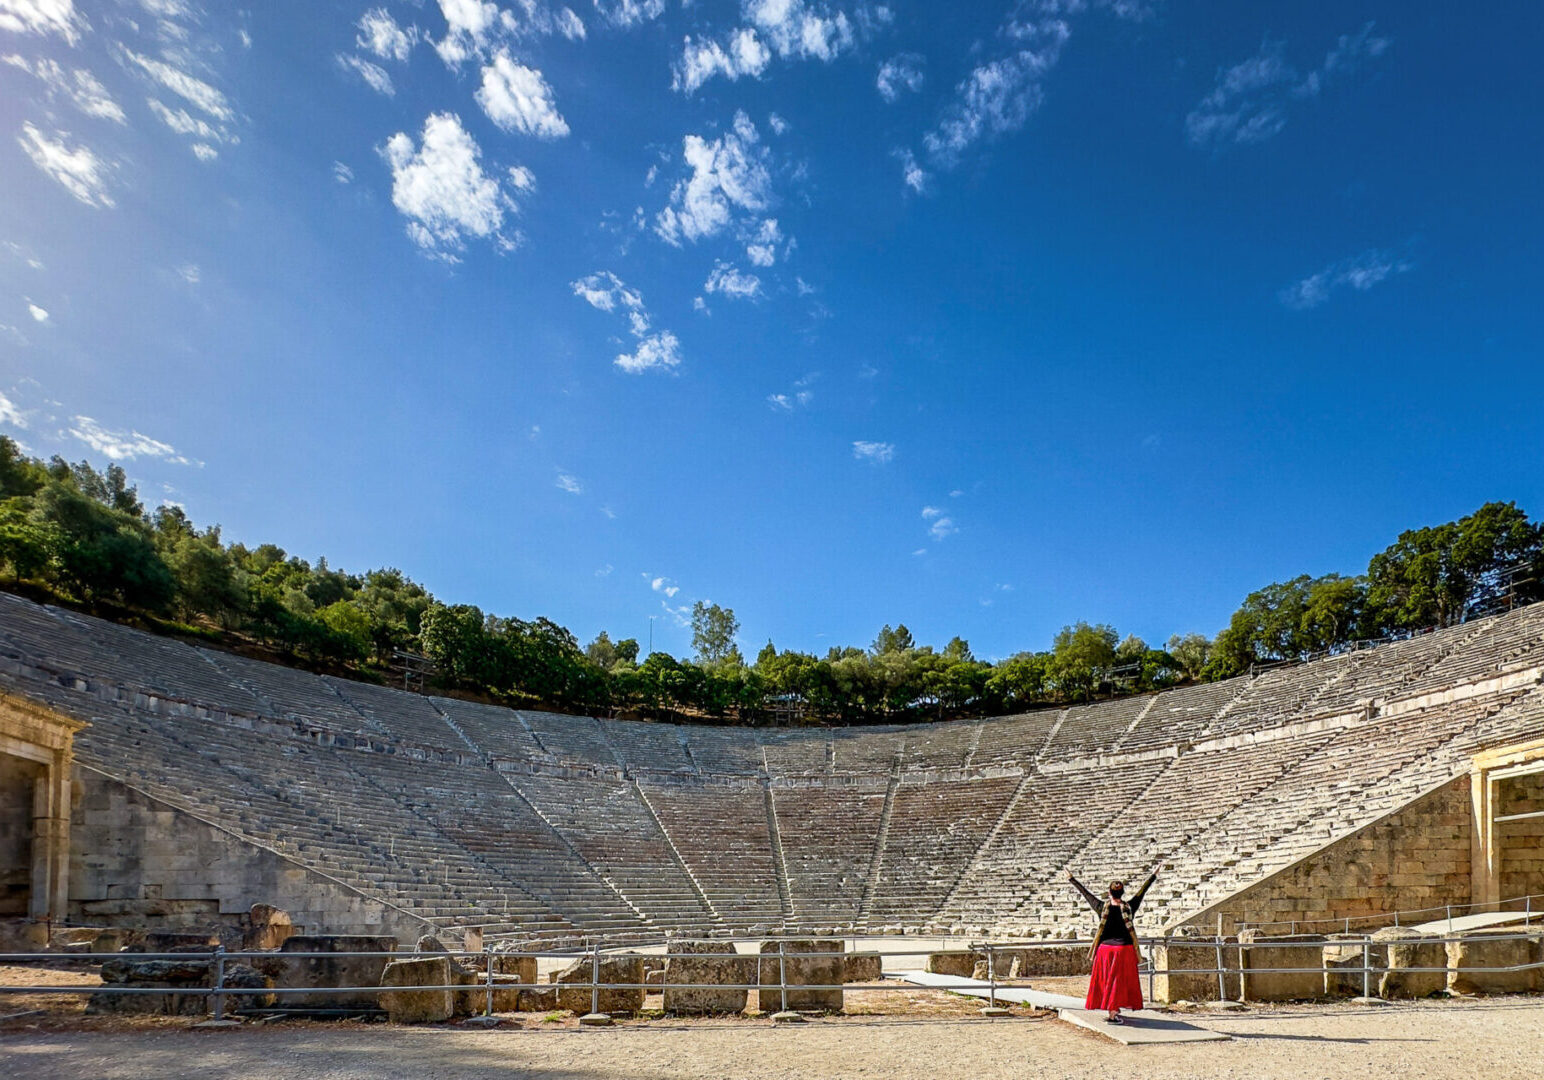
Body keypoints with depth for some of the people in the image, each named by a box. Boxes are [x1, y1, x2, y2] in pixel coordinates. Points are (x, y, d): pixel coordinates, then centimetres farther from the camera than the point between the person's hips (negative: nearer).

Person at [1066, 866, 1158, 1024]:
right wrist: (1153, 876, 5)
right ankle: (1112, 1012, -1)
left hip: (1105, 948, 2)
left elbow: (1085, 893, 2)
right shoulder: (1128, 908, -10)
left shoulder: (1102, 907, -6)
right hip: (1124, 949, -2)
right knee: (1119, 980, 2)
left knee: (1106, 980, 12)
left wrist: (1071, 879, 11)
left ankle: (1111, 1010, 21)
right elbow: (1141, 891, -3)